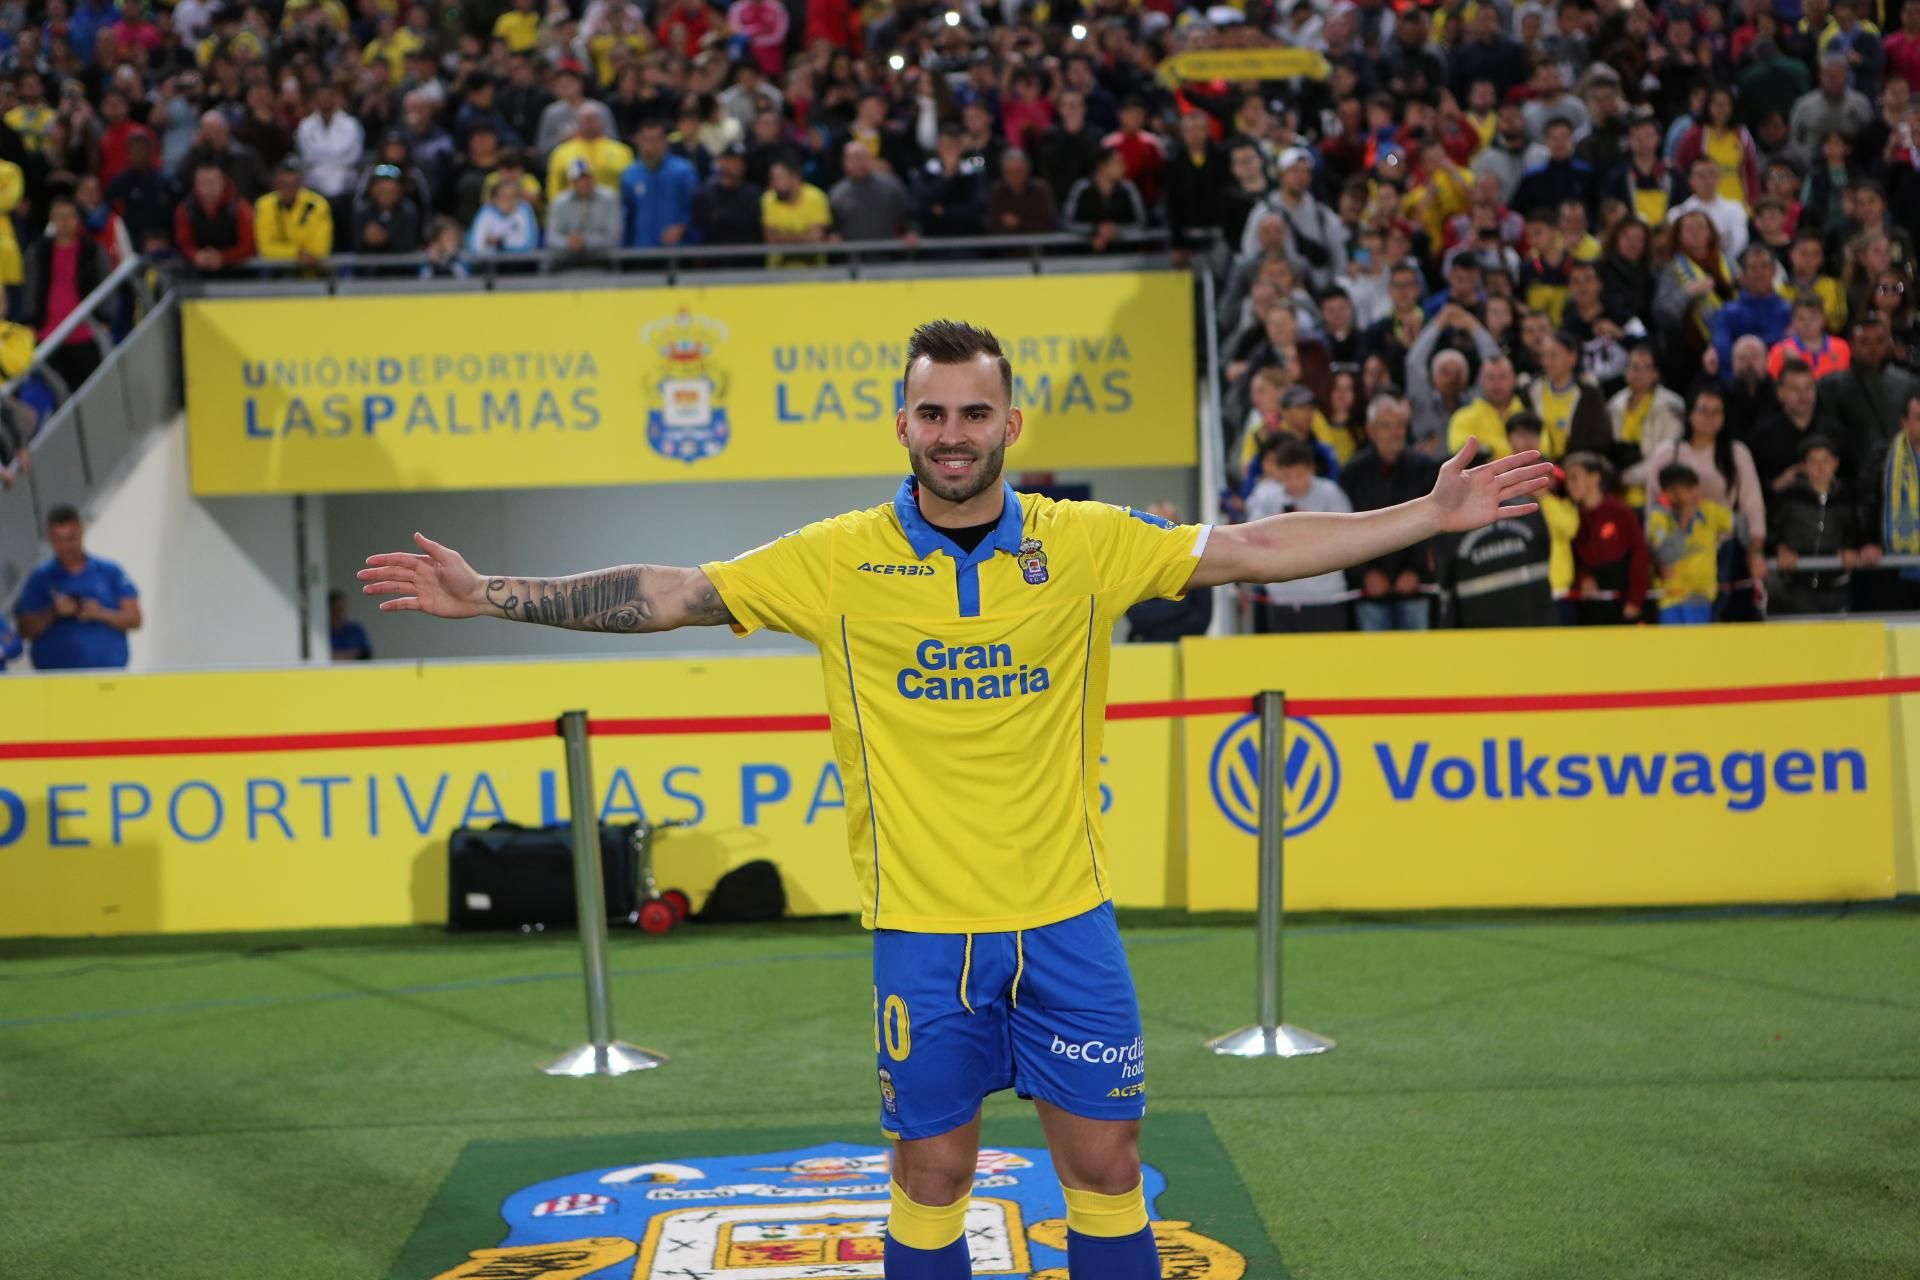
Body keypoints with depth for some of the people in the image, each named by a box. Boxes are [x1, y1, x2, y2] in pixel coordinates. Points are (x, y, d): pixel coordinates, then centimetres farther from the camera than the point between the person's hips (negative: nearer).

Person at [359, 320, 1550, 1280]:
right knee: (932, 1176, 8)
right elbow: (668, 592, -2)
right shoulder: (840, 559, -3)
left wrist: (1435, 514, -3)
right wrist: (489, 594, -8)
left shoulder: (1087, 543, -1)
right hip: (923, 930, -1)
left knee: (1107, 1164, 7)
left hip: (1068, 919, 1)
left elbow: (1257, 548, 1)